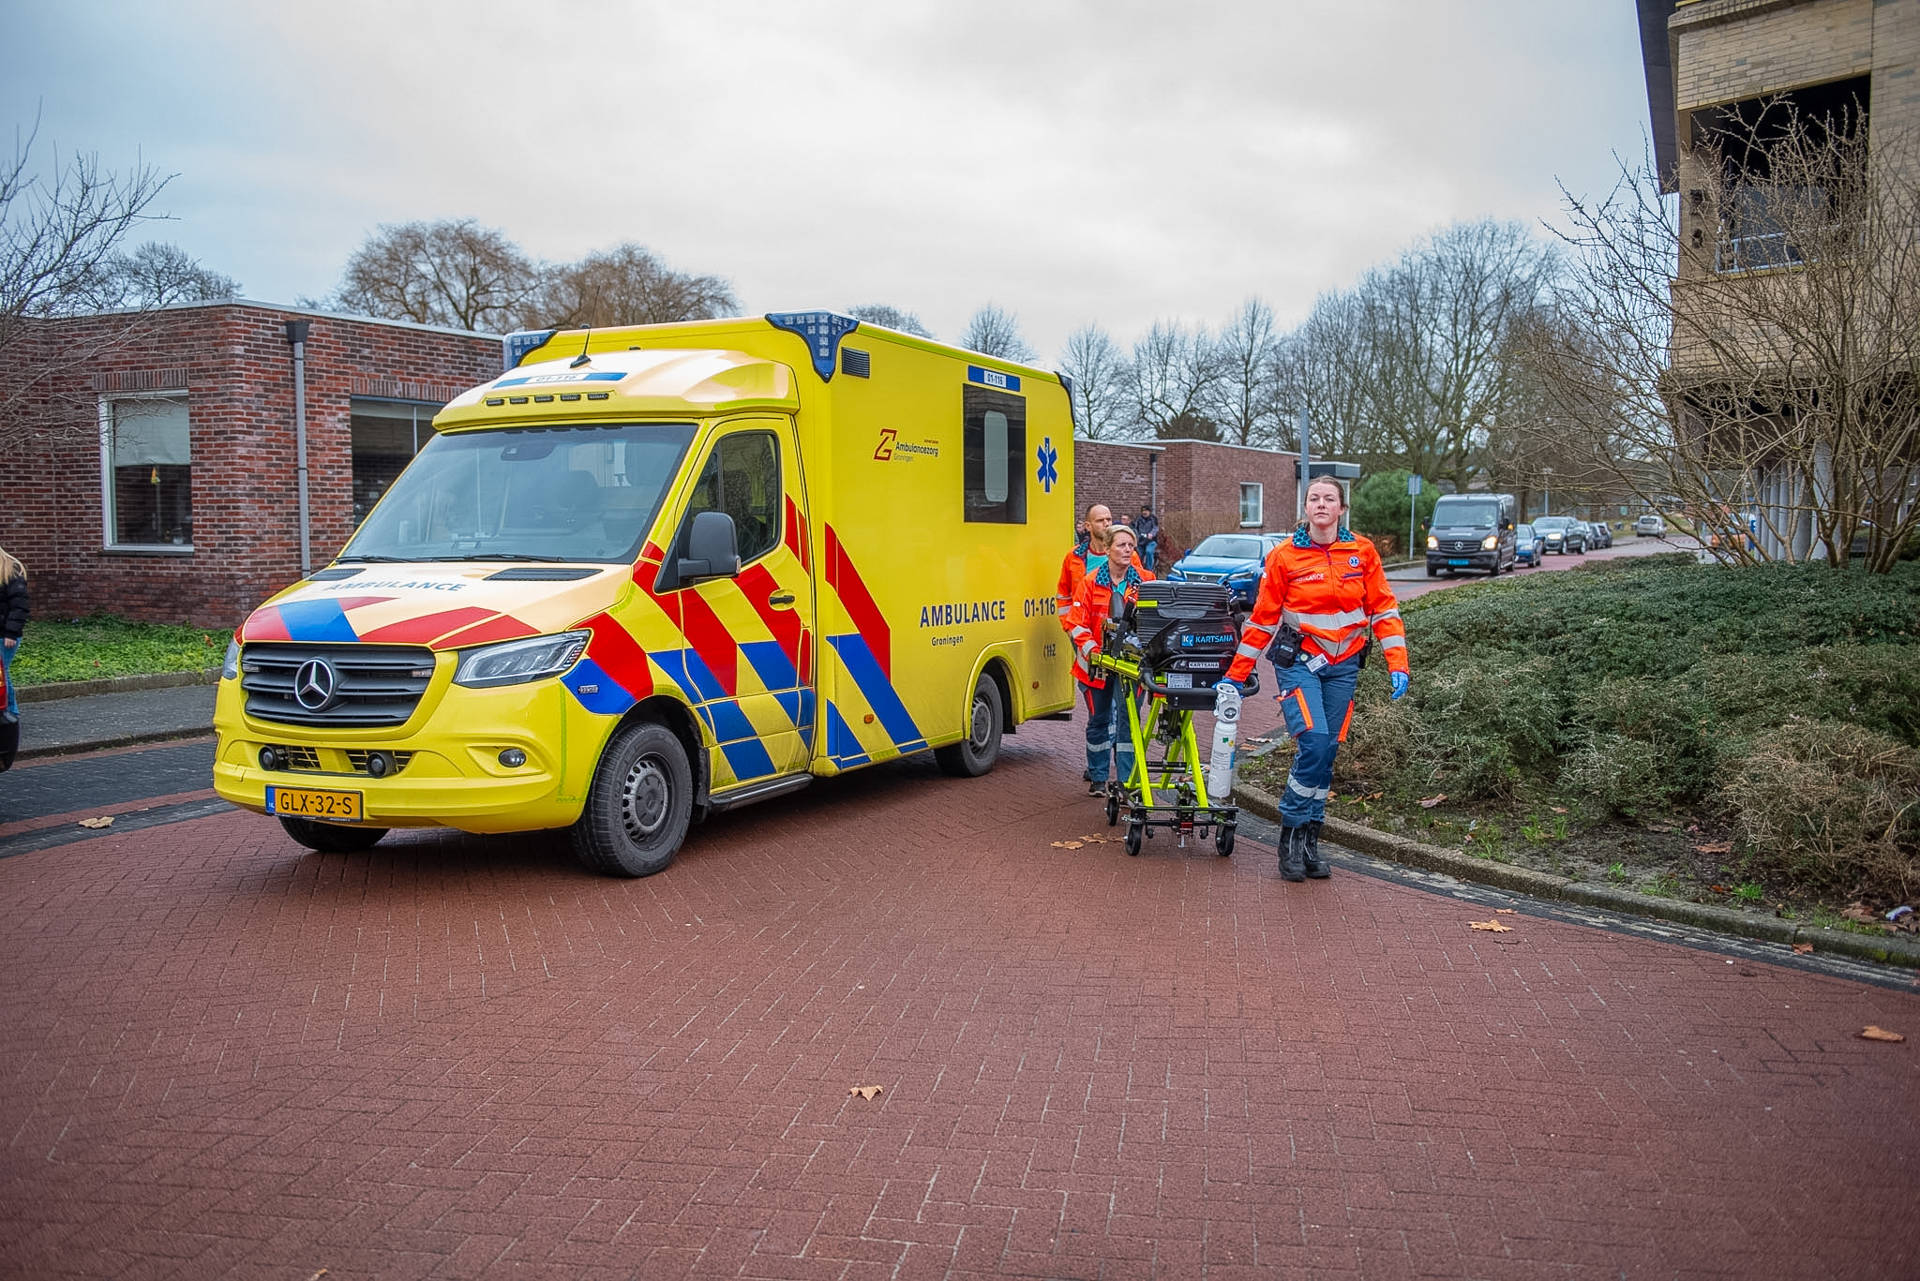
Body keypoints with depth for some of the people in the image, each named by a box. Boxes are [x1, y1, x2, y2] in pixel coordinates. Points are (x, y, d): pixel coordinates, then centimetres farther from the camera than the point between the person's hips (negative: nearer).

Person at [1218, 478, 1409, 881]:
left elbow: (1384, 608, 4)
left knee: (1327, 751, 4)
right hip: (1299, 661, -3)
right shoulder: (1285, 556, -4)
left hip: (1343, 664, 3)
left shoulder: (1362, 552, 2)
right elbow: (1262, 619, 1)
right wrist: (1236, 674, 1)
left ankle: (1310, 840, 15)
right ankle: (1292, 833, -3)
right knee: (1314, 743, -18)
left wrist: (1397, 663, -6)